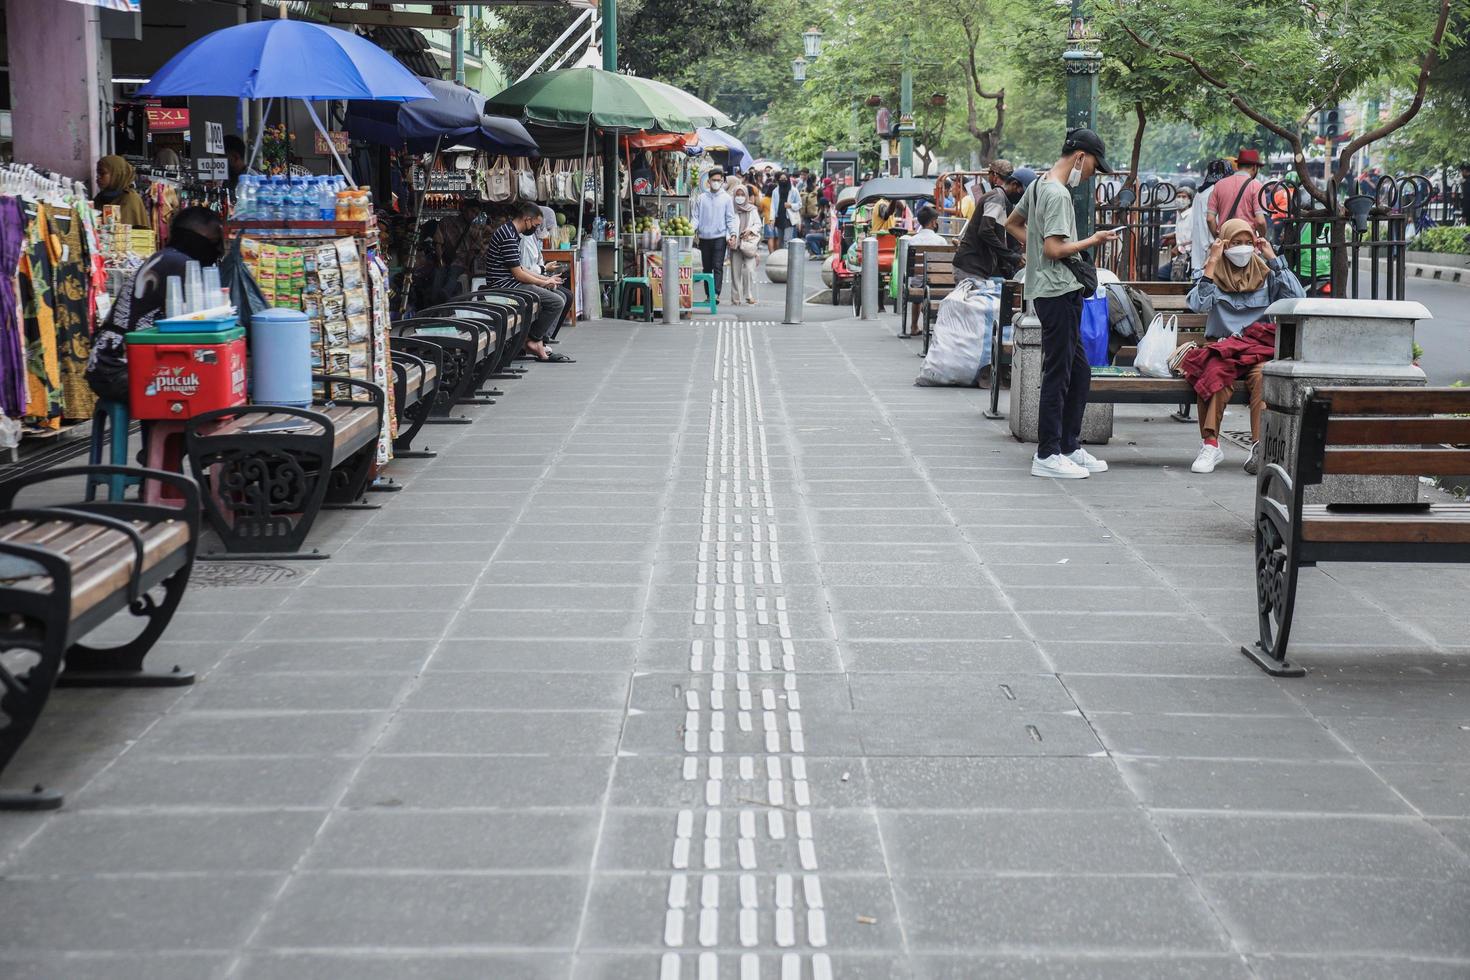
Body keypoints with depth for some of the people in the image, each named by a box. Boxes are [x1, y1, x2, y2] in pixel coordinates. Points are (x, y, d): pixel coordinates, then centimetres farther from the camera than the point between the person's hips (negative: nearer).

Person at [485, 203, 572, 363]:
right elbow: (518, 274, -18)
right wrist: (544, 283, -5)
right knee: (557, 302, -19)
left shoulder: (511, 233, 17)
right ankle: (533, 342, -7)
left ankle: (541, 343, 1)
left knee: (562, 296, 8)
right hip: (505, 284, -11)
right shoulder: (509, 237, -17)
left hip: (511, 282, 11)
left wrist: (546, 278, 12)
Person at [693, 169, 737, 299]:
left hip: (720, 237, -3)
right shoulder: (701, 198, 9)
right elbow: (696, 216, 9)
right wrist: (693, 230, -7)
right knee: (707, 268, 8)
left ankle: (716, 293, -17)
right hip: (704, 238, 3)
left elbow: (730, 218, 2)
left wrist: (732, 234, -8)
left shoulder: (726, 198, 4)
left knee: (718, 266, -12)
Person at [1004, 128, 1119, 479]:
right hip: (1058, 292, -11)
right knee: (1057, 374, -6)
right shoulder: (1058, 194, -16)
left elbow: (1012, 223, 26)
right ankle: (1047, 455, -1)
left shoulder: (1038, 185, 15)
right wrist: (1093, 241, -10)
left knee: (1079, 371, 15)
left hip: (1061, 292, 11)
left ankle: (1070, 447, 21)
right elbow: (1055, 248, -22)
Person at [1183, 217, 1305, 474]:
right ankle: (1210, 444, -33)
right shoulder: (1215, 273, 11)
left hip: (1259, 347, 1)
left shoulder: (1265, 273, 13)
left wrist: (1274, 259, -1)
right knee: (1216, 374, -36)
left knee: (1262, 375, -34)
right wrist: (1212, 262, -6)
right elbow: (1198, 305, -9)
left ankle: (1260, 445, -38)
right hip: (1222, 345, -1)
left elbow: (1297, 298, -3)